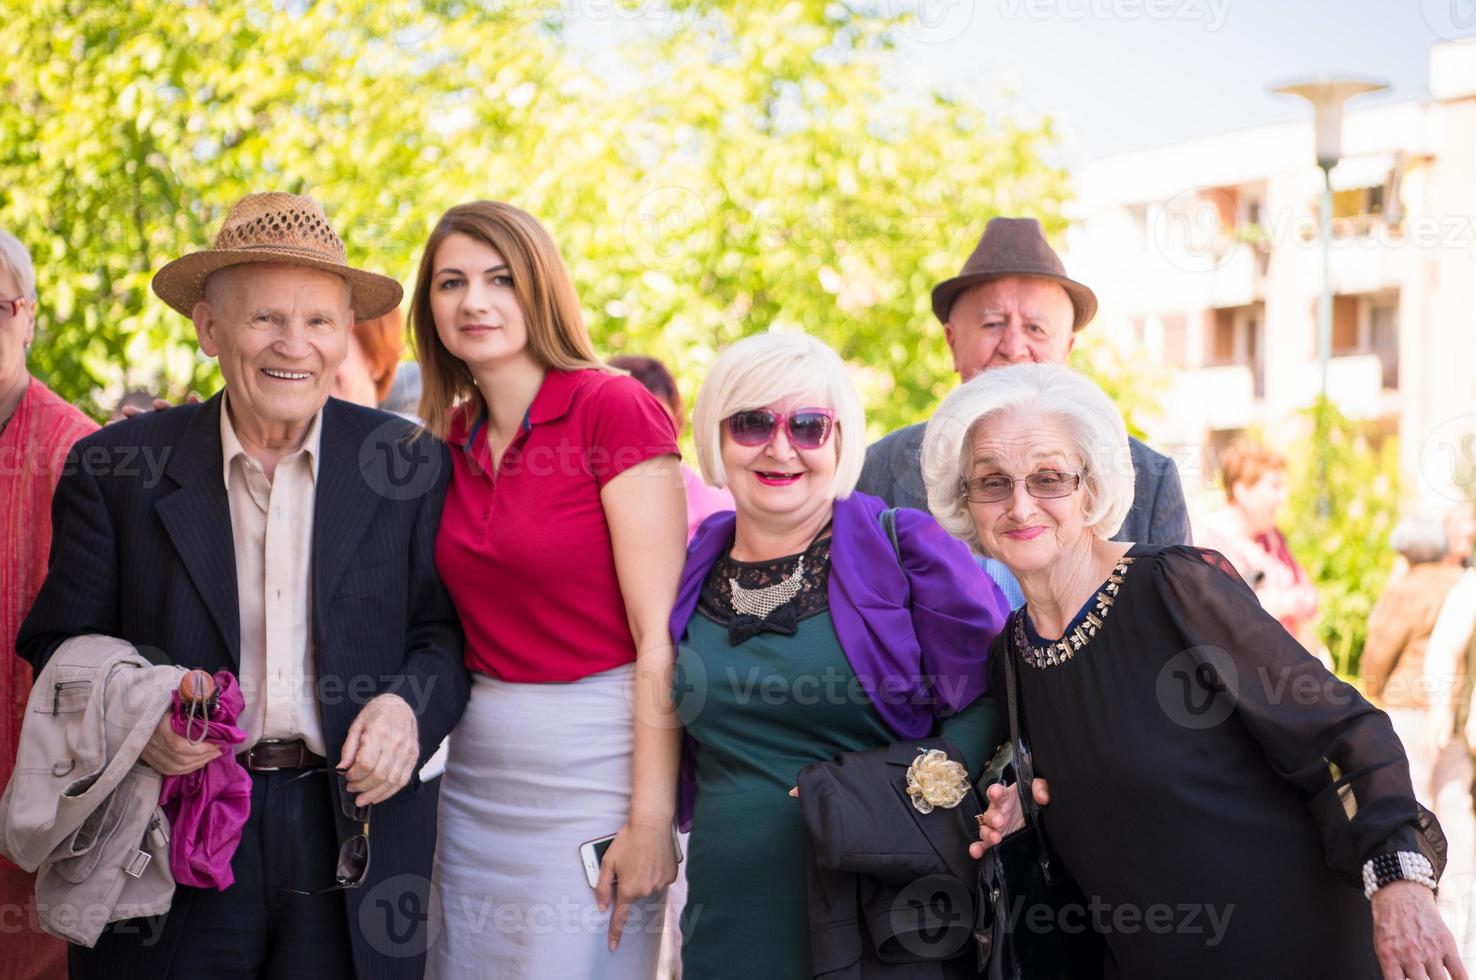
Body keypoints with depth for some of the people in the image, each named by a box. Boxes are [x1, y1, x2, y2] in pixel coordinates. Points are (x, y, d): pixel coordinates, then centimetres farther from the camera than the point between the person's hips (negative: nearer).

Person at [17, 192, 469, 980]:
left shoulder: (409, 465, 3)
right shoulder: (116, 469, 1)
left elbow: (448, 633, 6)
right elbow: (61, 642, 2)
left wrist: (410, 707, -15)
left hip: (354, 838, 1)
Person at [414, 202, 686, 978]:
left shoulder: (613, 407, -11)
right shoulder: (449, 442, 8)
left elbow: (661, 633, -15)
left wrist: (650, 821, -18)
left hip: (592, 767, -6)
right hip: (476, 767, 6)